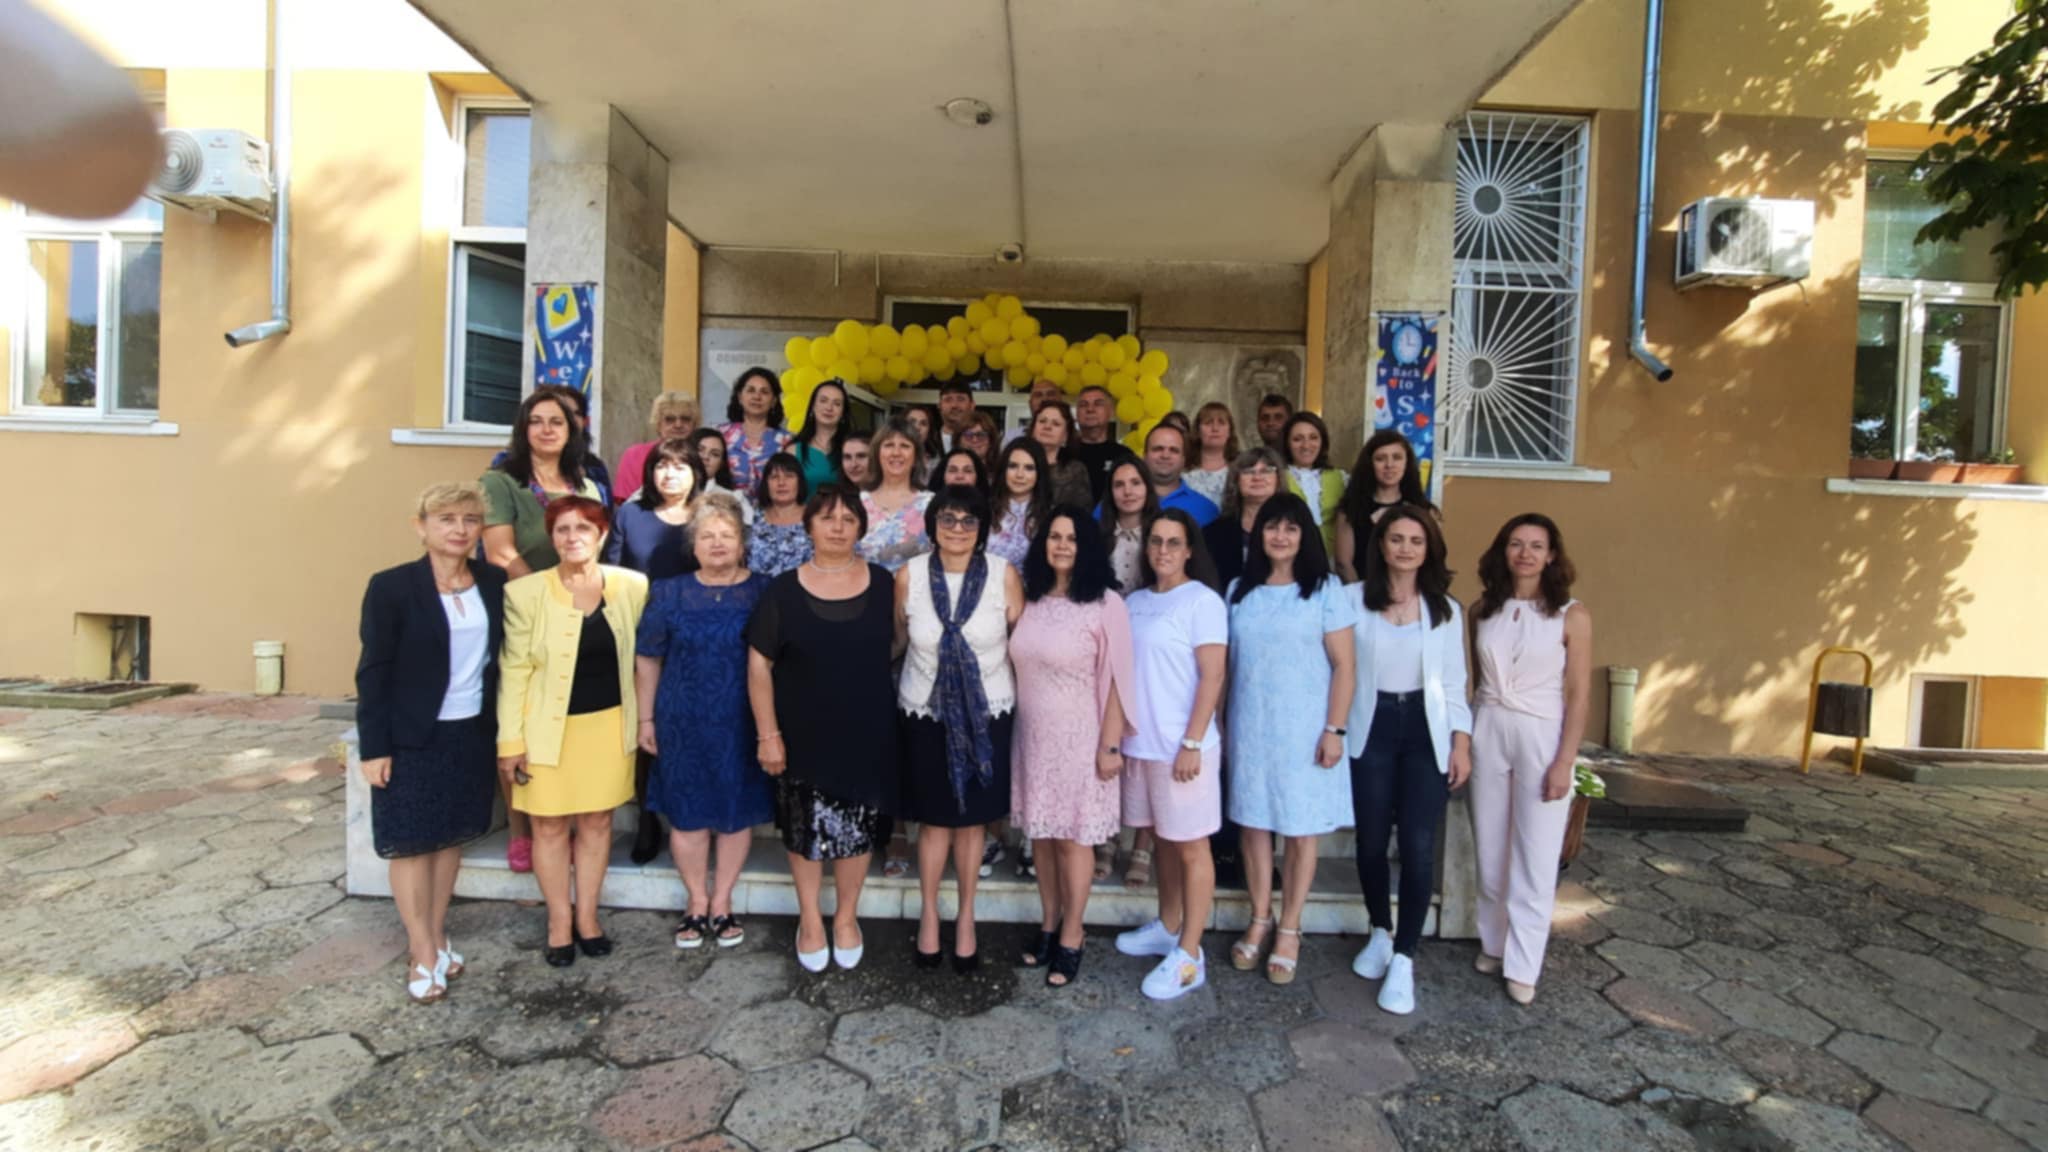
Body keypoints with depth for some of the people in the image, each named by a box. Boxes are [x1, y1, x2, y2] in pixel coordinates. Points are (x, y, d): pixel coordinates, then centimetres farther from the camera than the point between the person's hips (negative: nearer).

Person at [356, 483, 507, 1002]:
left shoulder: (494, 583, 0)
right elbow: (373, 672, -10)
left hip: (473, 733, 4)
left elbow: (500, 658, 5)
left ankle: (437, 936, 31)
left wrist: (506, 730, 3)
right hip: (412, 738, -4)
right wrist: (374, 747, -12)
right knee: (411, 842, 6)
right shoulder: (391, 587, -11)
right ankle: (423, 952, 19)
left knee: (451, 837, 15)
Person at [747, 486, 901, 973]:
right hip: (804, 734, -1)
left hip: (867, 732, 1)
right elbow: (759, 664, -5)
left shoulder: (883, 585, -1)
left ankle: (846, 916, 33)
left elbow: (896, 646, 9)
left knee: (857, 830, 11)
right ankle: (809, 918, 33)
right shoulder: (784, 590, -6)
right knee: (807, 829, 11)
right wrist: (768, 734, -8)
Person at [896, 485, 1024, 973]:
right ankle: (929, 914, 31)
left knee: (974, 817, 12)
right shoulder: (909, 574, -7)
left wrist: (1022, 700, -1)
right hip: (925, 711, 0)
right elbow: (897, 636, 7)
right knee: (934, 818, 10)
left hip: (986, 712, 0)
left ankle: (966, 918, 30)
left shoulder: (1004, 574, -10)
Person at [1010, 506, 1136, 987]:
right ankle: (1048, 925, 32)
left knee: (1073, 837, 6)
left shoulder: (1105, 604, -12)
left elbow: (1117, 679, -11)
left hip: (1079, 737, -5)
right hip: (1032, 734, 5)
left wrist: (1111, 744, -12)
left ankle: (1070, 939, 22)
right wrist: (1008, 727, 7)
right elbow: (1017, 667, 8)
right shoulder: (1030, 600, 3)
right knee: (1040, 832, 14)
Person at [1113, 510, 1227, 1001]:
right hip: (1139, 743, 6)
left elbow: (1212, 676, -13)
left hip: (1181, 746, -6)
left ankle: (1189, 957, 11)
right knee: (1164, 840, 18)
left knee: (1191, 848, 3)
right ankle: (1167, 928, 34)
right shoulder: (1134, 601, 10)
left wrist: (1192, 743, -17)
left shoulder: (1201, 601, -8)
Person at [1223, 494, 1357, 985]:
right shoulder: (1240, 590, 6)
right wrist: (1219, 721, 7)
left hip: (1303, 729, -3)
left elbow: (1343, 667, -6)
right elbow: (1226, 661, 8)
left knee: (1301, 830, 6)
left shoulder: (1326, 590, -4)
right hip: (1248, 727, 3)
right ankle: (1259, 921, 25)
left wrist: (1334, 729, -11)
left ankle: (1288, 931, 20)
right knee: (1252, 823, 9)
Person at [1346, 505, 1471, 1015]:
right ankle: (1381, 932, 31)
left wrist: (1462, 742, 2)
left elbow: (1454, 681, 10)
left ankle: (1404, 958, 6)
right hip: (1371, 729, -1)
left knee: (1418, 846, -6)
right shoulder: (1353, 599, -1)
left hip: (1426, 731, 1)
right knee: (1372, 841, 6)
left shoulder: (1446, 609, 9)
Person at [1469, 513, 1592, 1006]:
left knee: (1535, 859, 2)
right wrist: (1463, 739, 4)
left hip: (1542, 737, -3)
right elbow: (1475, 678, 8)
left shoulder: (1571, 616, -6)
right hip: (1487, 733, 3)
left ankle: (1522, 965, 14)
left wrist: (1564, 762, -10)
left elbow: (1579, 694, -6)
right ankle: (1494, 943, 30)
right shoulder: (1483, 609, 3)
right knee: (1490, 851, 13)